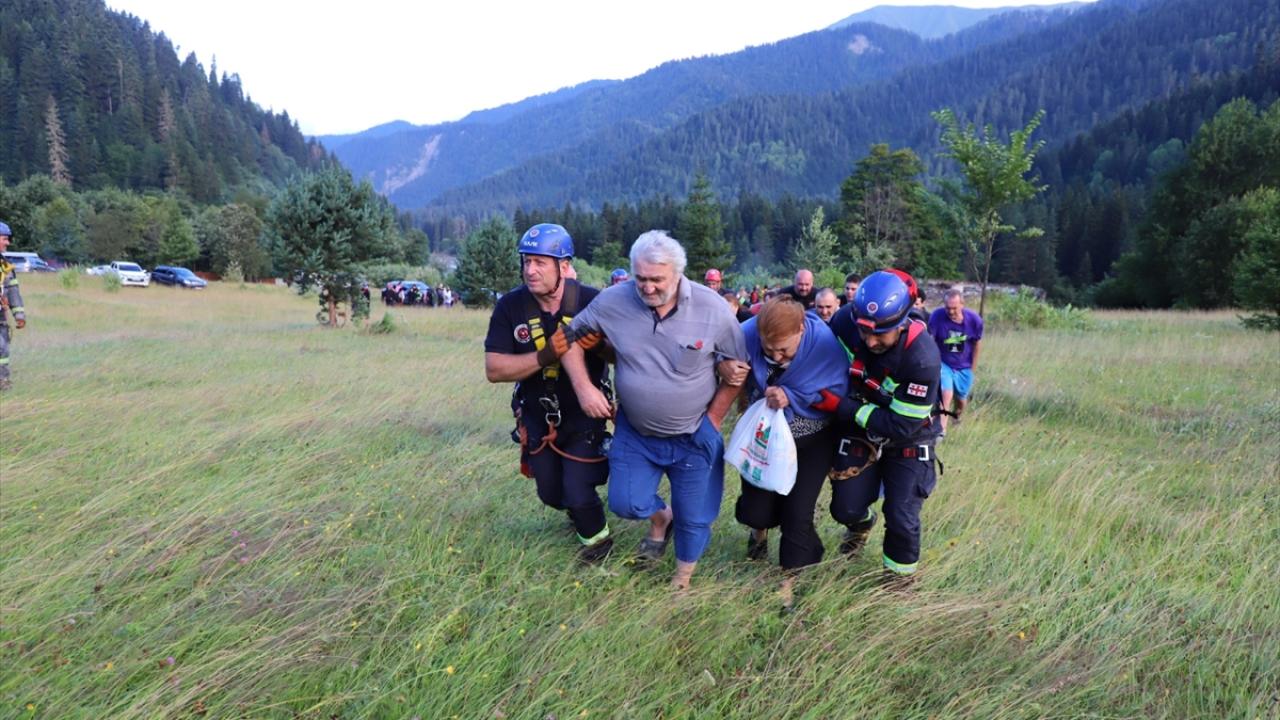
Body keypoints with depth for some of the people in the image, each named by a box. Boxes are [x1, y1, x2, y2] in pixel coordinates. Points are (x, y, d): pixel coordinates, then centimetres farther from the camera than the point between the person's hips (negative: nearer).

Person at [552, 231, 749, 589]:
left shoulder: (714, 309, -19)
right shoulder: (612, 301, -15)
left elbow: (736, 372, -7)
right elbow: (569, 338, 2)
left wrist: (712, 421, -6)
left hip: (693, 437, -1)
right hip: (635, 431, 2)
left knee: (694, 516, 10)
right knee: (626, 503, 7)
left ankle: (683, 579, 38)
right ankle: (661, 518, 42)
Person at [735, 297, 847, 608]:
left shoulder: (825, 343, -26)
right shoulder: (747, 334, -23)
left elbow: (839, 396, -17)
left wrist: (792, 397, -29)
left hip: (811, 439, -2)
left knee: (797, 513, -6)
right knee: (754, 510, 0)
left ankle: (790, 579, 19)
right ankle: (761, 525, 41)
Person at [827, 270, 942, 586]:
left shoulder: (922, 358, -35)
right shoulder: (846, 321, -24)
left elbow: (902, 426, -29)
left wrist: (843, 408, -29)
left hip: (908, 441, -3)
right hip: (861, 430, 4)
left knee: (901, 518, -5)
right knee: (845, 509, 7)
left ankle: (900, 579, 25)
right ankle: (861, 523, 46)